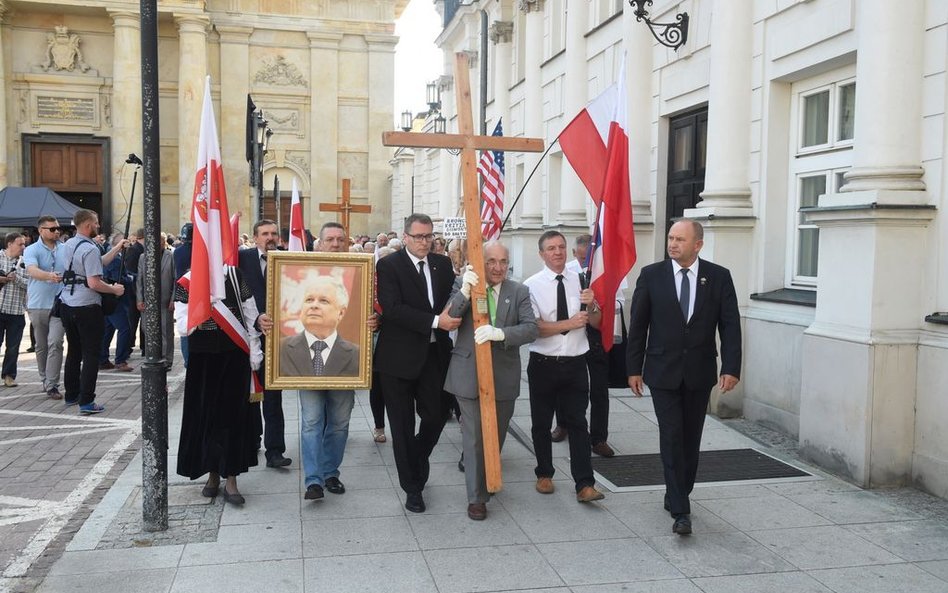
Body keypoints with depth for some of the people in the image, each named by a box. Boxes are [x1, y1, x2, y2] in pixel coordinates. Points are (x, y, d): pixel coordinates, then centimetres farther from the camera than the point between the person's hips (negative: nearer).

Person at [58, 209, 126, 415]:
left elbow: (100, 262, 16)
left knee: (73, 351, 18)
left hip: (67, 305, 9)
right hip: (87, 307, -9)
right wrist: (115, 289, -8)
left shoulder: (69, 244, 10)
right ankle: (86, 402, -3)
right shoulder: (89, 249, -17)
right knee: (90, 354, -3)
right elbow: (94, 283, -22)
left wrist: (117, 248, 22)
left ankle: (71, 395, 27)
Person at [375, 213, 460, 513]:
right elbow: (393, 308, -18)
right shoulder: (388, 265, -8)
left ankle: (418, 456, 38)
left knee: (436, 415, 7)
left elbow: (452, 298, 10)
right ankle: (412, 486, 20)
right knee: (403, 425, 6)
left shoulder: (443, 264, 8)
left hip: (434, 353, 4)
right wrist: (435, 321, -22)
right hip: (400, 355, -4)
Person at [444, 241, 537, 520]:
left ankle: (489, 481, 41)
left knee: (497, 435, 17)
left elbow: (531, 328, -12)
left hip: (503, 375, 2)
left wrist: (500, 333, -29)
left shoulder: (519, 292, 1)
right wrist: (464, 291, -28)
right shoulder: (464, 286, 0)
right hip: (469, 373, -2)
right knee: (474, 437, 1)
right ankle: (476, 497, 12)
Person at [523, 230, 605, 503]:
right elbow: (534, 327, -14)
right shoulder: (532, 285, -7)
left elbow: (595, 322, 7)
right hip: (543, 364, -1)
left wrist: (591, 305, -14)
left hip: (575, 364, 1)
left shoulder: (580, 280, 2)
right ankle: (544, 474, 31)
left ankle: (585, 485, 3)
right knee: (541, 423, 13)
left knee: (577, 423, 1)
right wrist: (570, 323, -21)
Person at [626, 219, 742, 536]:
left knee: (690, 439, 11)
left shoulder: (719, 277, -1)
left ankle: (677, 496, 29)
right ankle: (680, 510, -4)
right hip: (663, 372, -2)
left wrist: (731, 368, -11)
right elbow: (638, 324, 0)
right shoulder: (651, 275, -3)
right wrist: (634, 368, -1)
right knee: (671, 438, -6)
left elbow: (730, 325, -2)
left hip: (699, 372, 2)